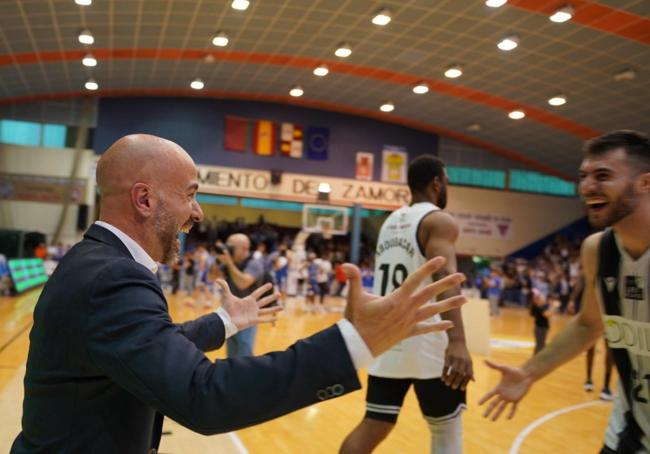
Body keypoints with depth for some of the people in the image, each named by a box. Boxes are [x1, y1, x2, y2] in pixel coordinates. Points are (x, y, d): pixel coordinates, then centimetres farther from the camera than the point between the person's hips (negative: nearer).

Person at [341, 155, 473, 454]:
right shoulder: (439, 221, -9)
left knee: (373, 426, 11)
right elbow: (444, 275, -27)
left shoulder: (390, 222, 14)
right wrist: (457, 341, -39)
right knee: (446, 428, 13)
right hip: (424, 342, -6)